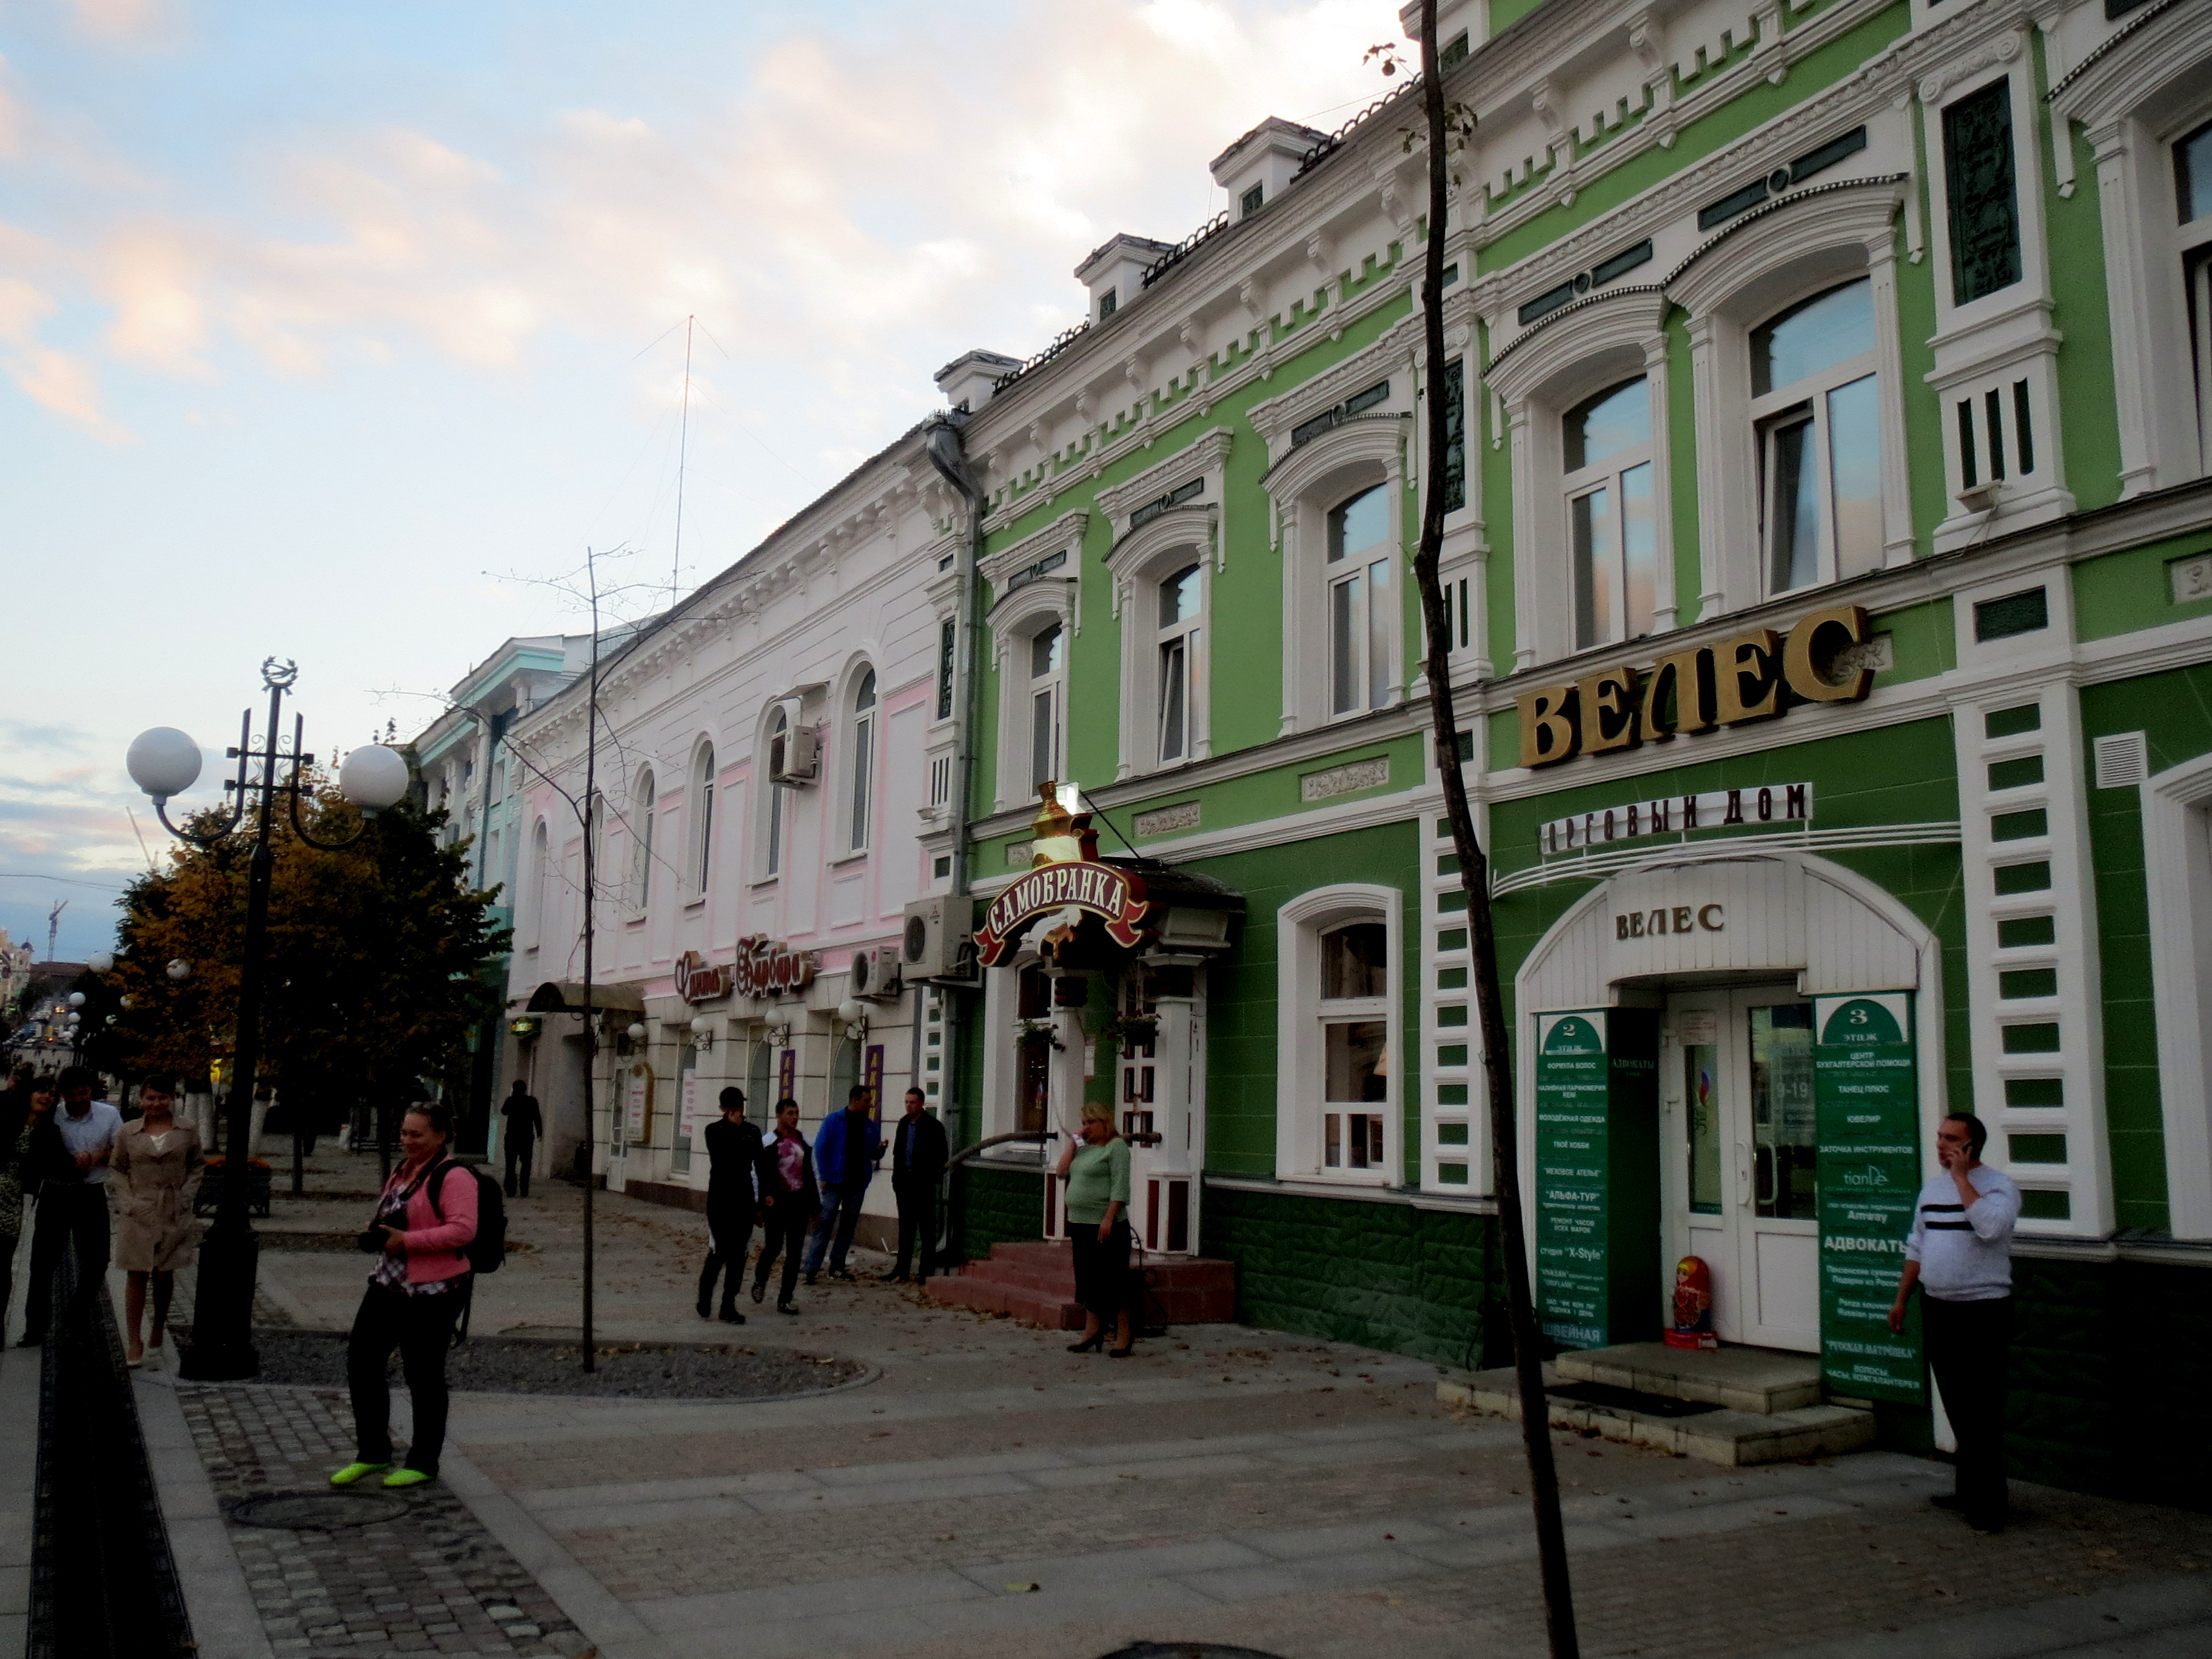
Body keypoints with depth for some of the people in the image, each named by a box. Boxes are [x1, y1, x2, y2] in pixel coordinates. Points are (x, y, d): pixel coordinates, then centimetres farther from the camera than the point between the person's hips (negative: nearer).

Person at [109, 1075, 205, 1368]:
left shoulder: (188, 1131, 3)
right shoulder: (128, 1132, 3)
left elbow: (197, 1166, 9)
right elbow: (117, 1169, 8)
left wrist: (185, 1198, -3)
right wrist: (128, 1202, -4)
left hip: (174, 1214, 1)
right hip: (139, 1213, -1)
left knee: (165, 1275, 8)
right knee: (136, 1275, -1)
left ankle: (159, 1329, 25)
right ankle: (134, 1341, 4)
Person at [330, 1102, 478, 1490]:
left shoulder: (453, 1177, -14)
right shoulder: (403, 1170, 13)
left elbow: (463, 1229, -24)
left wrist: (406, 1241, -24)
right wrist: (377, 1235, 6)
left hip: (432, 1293, -9)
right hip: (389, 1284, 9)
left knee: (424, 1377, 2)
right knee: (361, 1361, 9)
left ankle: (423, 1463, 17)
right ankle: (372, 1453, 25)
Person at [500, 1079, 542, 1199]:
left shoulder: (511, 1100, -4)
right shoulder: (532, 1101, -4)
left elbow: (504, 1111, 15)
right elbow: (537, 1118, -3)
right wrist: (539, 1133, 6)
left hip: (512, 1136, 0)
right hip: (527, 1137, 0)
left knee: (511, 1164, 5)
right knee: (526, 1164, 7)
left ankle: (511, 1190, -2)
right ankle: (524, 1191, 1)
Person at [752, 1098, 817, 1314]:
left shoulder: (805, 1143, 11)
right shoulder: (768, 1143, -3)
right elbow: (759, 1174, -4)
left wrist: (816, 1204, 14)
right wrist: (763, 1197, -15)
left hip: (799, 1202, 4)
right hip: (776, 1202, -4)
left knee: (795, 1252, 2)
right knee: (774, 1246, -5)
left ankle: (785, 1300, 10)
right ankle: (760, 1280, 27)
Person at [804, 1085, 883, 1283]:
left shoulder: (871, 1126, 10)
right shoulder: (834, 1122, -2)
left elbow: (874, 1155, 15)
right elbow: (820, 1149, -3)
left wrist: (879, 1150, -9)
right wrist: (824, 1177, -10)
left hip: (858, 1184, 5)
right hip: (835, 1182, -4)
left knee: (848, 1225, 8)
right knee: (825, 1224, -8)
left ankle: (837, 1266, 18)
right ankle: (811, 1270, -7)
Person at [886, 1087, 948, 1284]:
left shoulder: (933, 1126, -6)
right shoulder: (903, 1124, 13)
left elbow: (940, 1157, -5)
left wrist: (929, 1177, -12)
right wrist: (897, 1177, 9)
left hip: (923, 1184, -6)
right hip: (904, 1182, 6)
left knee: (926, 1228, -1)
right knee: (905, 1227, 11)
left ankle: (926, 1271, 2)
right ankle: (902, 1269, 16)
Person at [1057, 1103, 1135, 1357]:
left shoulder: (1116, 1146, -8)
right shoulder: (1084, 1148, 16)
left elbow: (1120, 1186, -15)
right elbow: (1063, 1170, 9)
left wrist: (1109, 1218, -21)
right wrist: (1074, 1142, 7)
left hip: (1106, 1226, -8)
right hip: (1081, 1224, 8)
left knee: (1112, 1281, -3)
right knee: (1088, 1280, 12)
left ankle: (1124, 1335, 4)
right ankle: (1092, 1331, 19)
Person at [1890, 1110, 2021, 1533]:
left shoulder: (1999, 1185, -7)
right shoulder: (1932, 1189, 13)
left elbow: (1990, 1226, -27)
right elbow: (1917, 1248, 20)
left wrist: (1962, 1177, -19)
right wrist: (1902, 1299, 18)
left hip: (1984, 1311, -7)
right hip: (1937, 1308, 7)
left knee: (1982, 1411, -6)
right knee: (1956, 1408, 13)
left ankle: (1987, 1502, 0)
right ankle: (1970, 1489, 23)